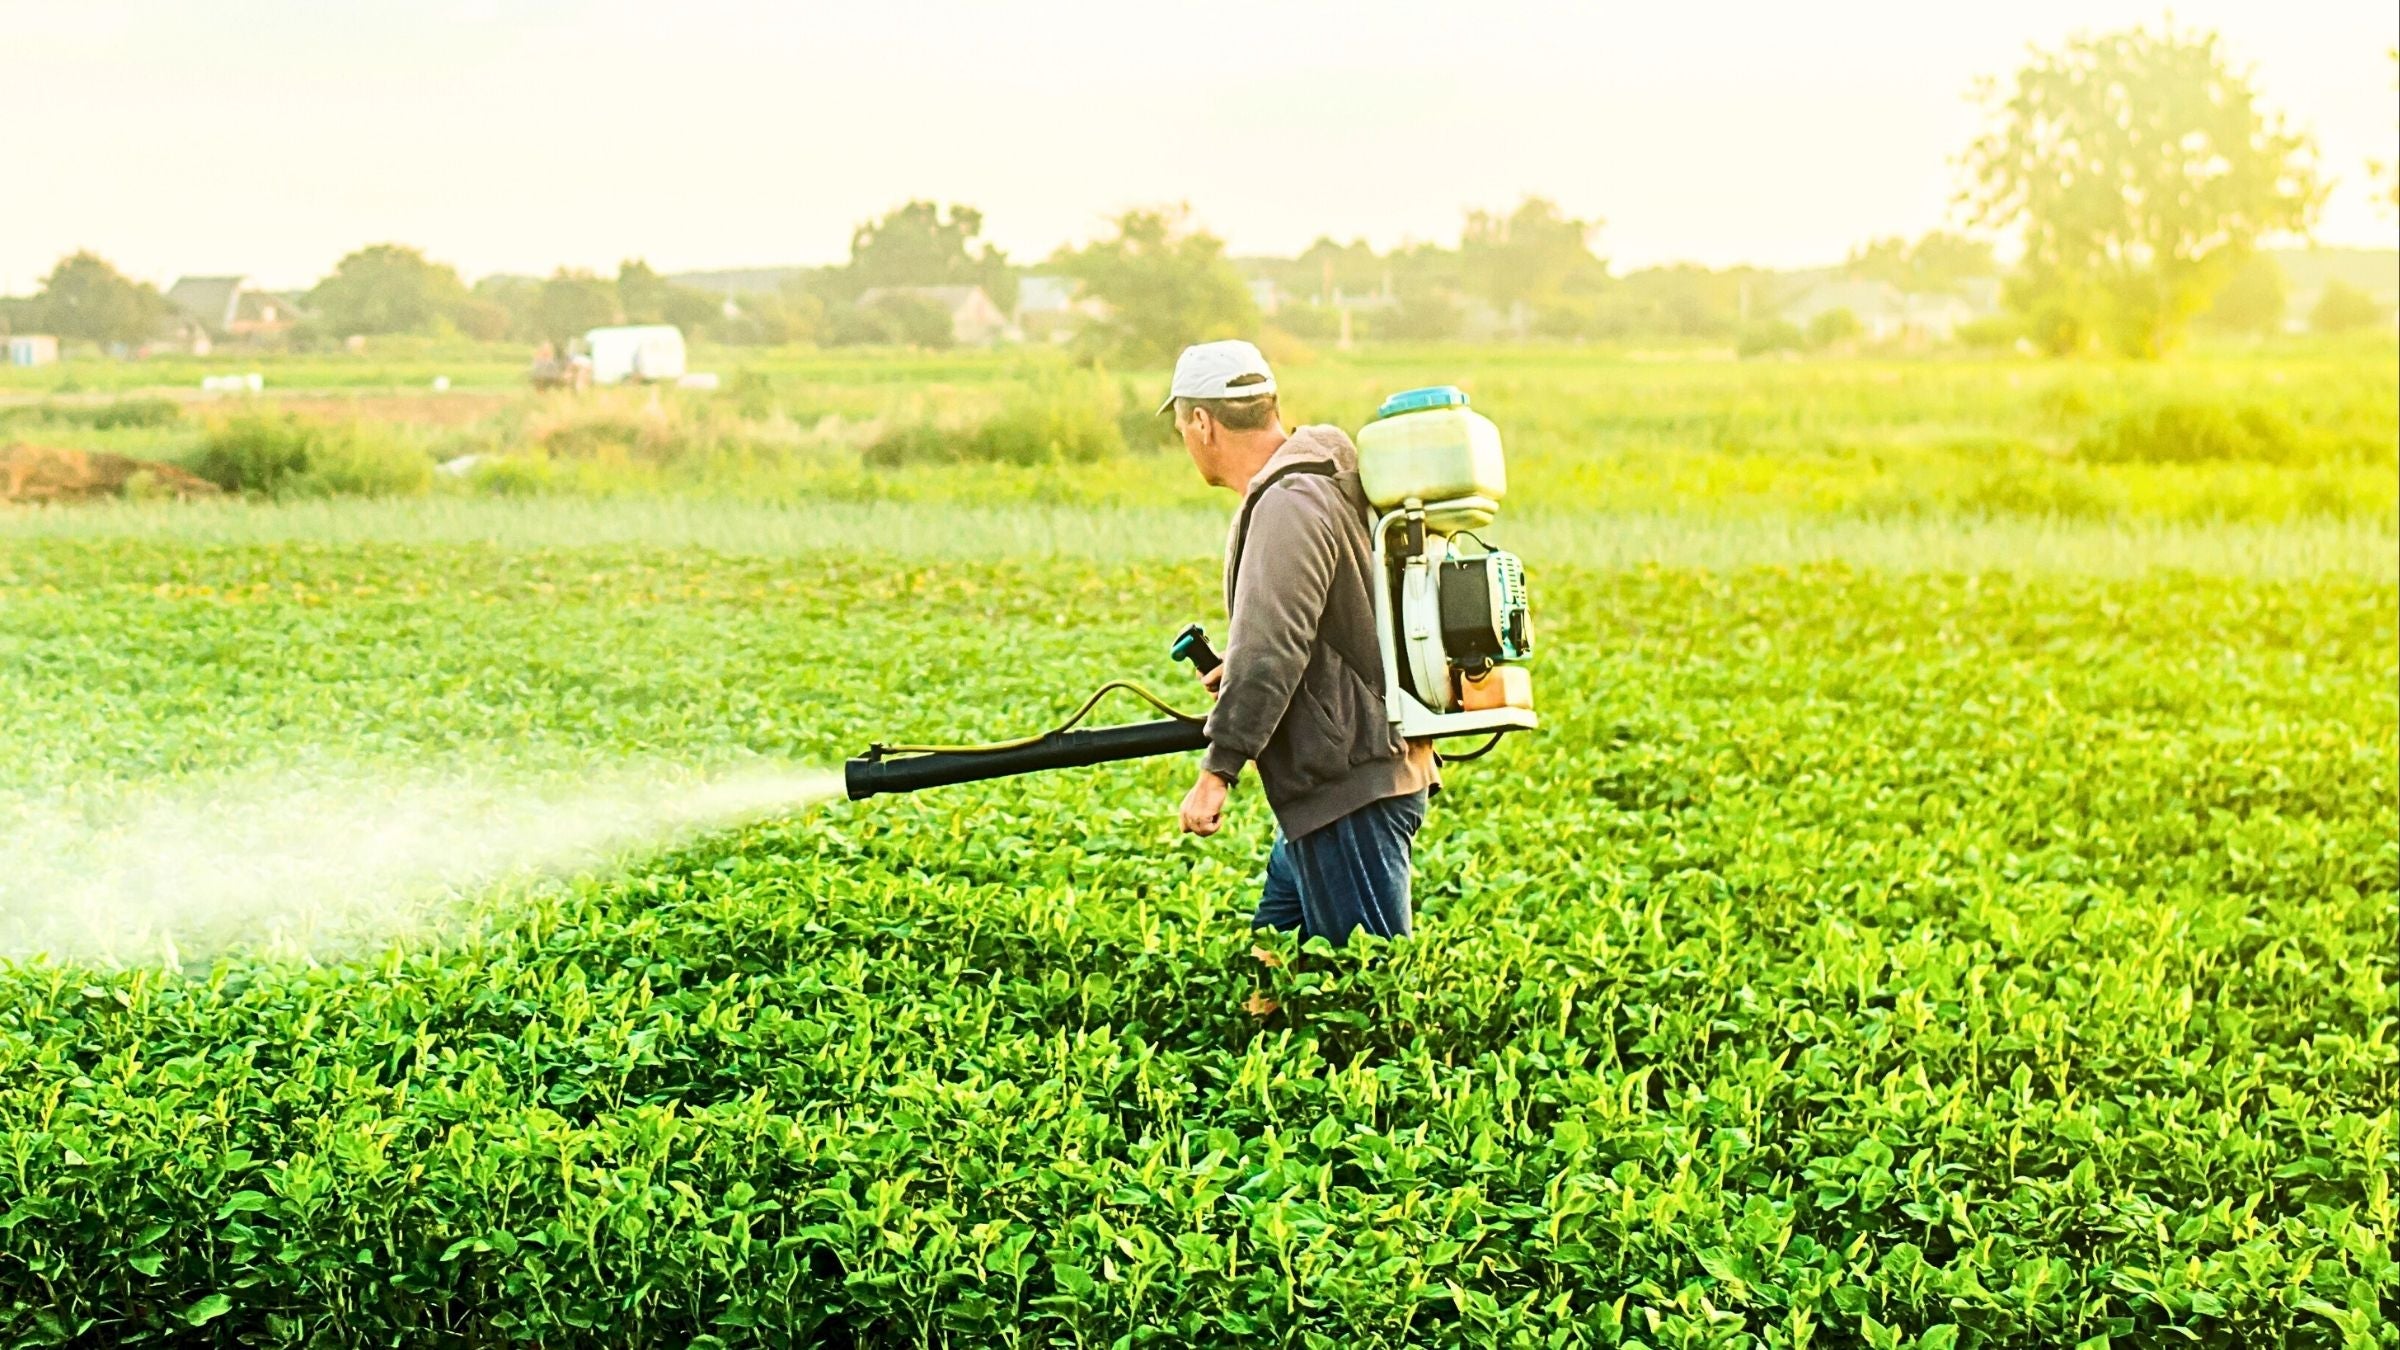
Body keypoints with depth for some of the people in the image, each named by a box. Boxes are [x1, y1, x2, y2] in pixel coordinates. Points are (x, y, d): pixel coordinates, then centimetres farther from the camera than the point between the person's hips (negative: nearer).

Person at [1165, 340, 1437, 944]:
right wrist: (1240, 669, 37)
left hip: (1350, 790, -11)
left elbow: (1270, 648, -25)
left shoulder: (1291, 504, -16)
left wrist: (1219, 768, -22)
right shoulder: (1328, 484, 15)